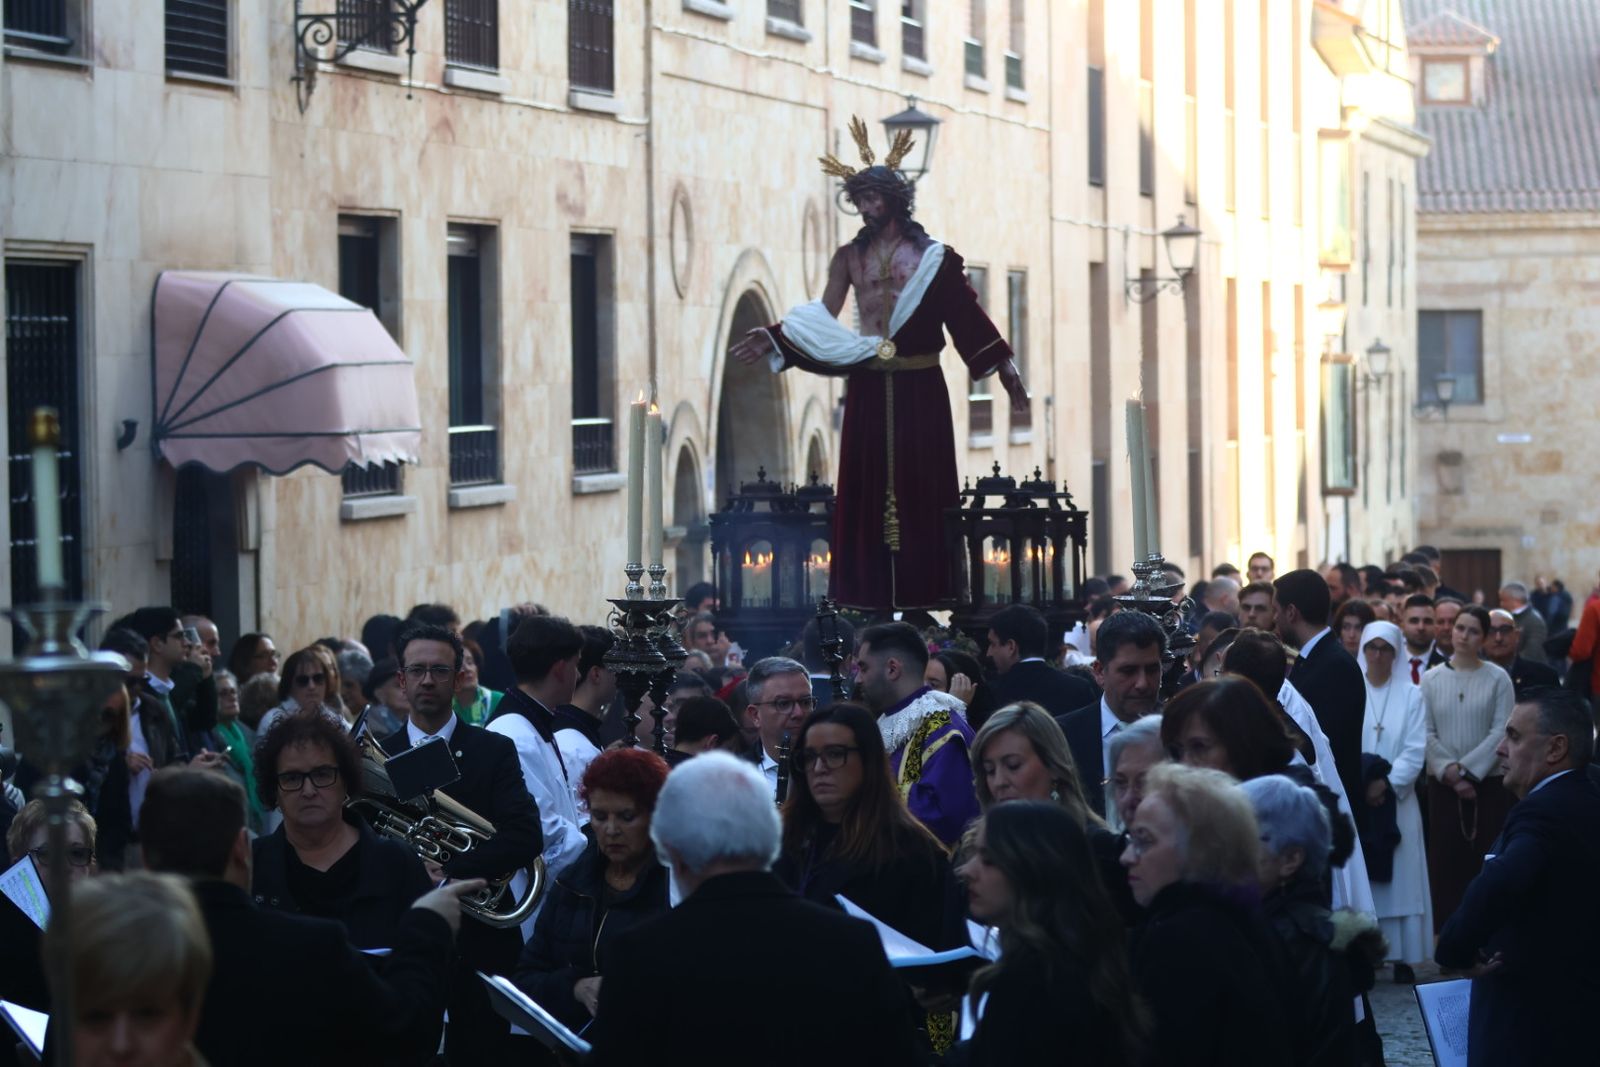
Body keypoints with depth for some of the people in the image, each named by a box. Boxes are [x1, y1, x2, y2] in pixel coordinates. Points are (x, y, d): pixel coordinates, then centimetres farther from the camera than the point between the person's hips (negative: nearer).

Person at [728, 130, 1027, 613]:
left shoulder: (932, 256, 2)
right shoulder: (850, 257, 8)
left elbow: (966, 314, 1)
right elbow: (824, 318, 5)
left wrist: (1004, 365, -4)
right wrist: (775, 339, -8)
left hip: (919, 389, -2)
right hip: (870, 389, 2)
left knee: (921, 481, -4)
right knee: (867, 485, -1)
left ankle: (922, 587, -1)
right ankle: (871, 590, 0)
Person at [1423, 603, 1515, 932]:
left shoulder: (1498, 679, -2)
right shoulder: (1431, 679, 4)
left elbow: (1501, 731, -7)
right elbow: (1427, 733, 0)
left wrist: (1465, 768, -12)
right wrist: (1449, 771, -12)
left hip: (1489, 782, -1)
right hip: (1443, 784, 1)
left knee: (1488, 857, -1)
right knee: (1446, 859, 1)